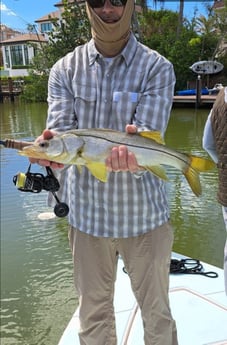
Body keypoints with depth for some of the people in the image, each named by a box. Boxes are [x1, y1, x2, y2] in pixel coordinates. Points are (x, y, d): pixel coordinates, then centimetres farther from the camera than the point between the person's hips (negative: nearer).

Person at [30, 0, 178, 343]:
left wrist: (132, 154, -40)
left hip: (143, 214, -1)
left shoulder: (157, 68, -6)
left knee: (156, 311, 16)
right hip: (86, 213, 2)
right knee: (93, 313, 19)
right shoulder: (65, 69, 1)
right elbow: (60, 129, -9)